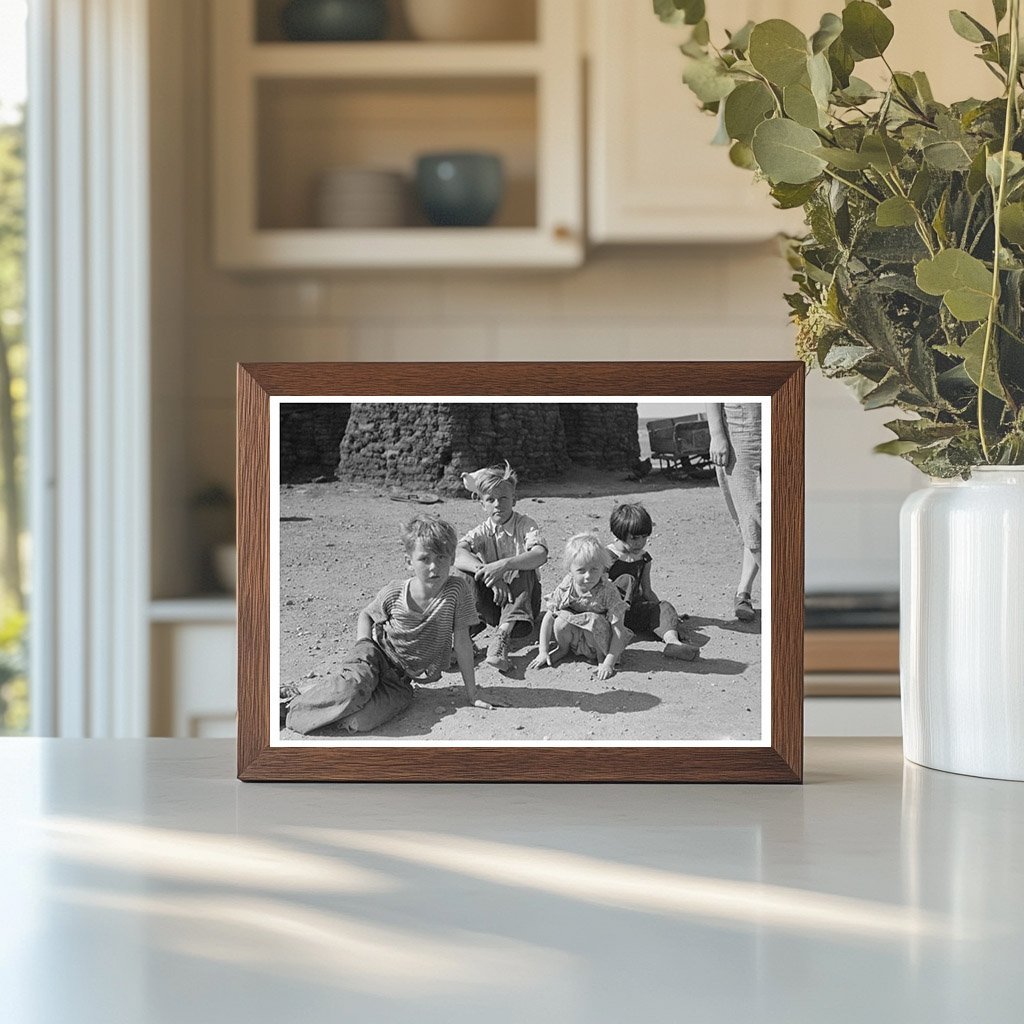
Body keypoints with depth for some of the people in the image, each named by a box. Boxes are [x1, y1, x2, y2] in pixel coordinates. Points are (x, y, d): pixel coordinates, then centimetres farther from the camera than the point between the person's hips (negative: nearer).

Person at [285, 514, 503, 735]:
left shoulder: (457, 589, -17)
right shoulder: (393, 593, -12)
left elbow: (462, 640, -10)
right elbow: (366, 615, 11)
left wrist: (472, 693, -7)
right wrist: (364, 643, -10)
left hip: (401, 677, 0)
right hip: (377, 653, 0)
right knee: (355, 686, -36)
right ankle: (294, 704, -19)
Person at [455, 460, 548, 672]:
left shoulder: (525, 525, -7)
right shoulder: (483, 532, -1)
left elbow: (541, 555, -30)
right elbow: (457, 555, -23)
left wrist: (504, 565, -44)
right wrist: (489, 575, -41)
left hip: (520, 597, -2)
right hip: (491, 601, 2)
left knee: (525, 571, -32)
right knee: (466, 573, -22)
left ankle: (504, 633, -41)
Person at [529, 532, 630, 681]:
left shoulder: (608, 592, -25)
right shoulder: (565, 589, -18)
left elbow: (619, 631, -24)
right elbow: (548, 618, -9)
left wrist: (609, 663, -29)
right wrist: (543, 652, -13)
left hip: (601, 639, -3)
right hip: (575, 640, 3)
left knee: (594, 621, -33)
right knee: (561, 621, -27)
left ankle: (602, 656, -4)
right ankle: (562, 648, 8)